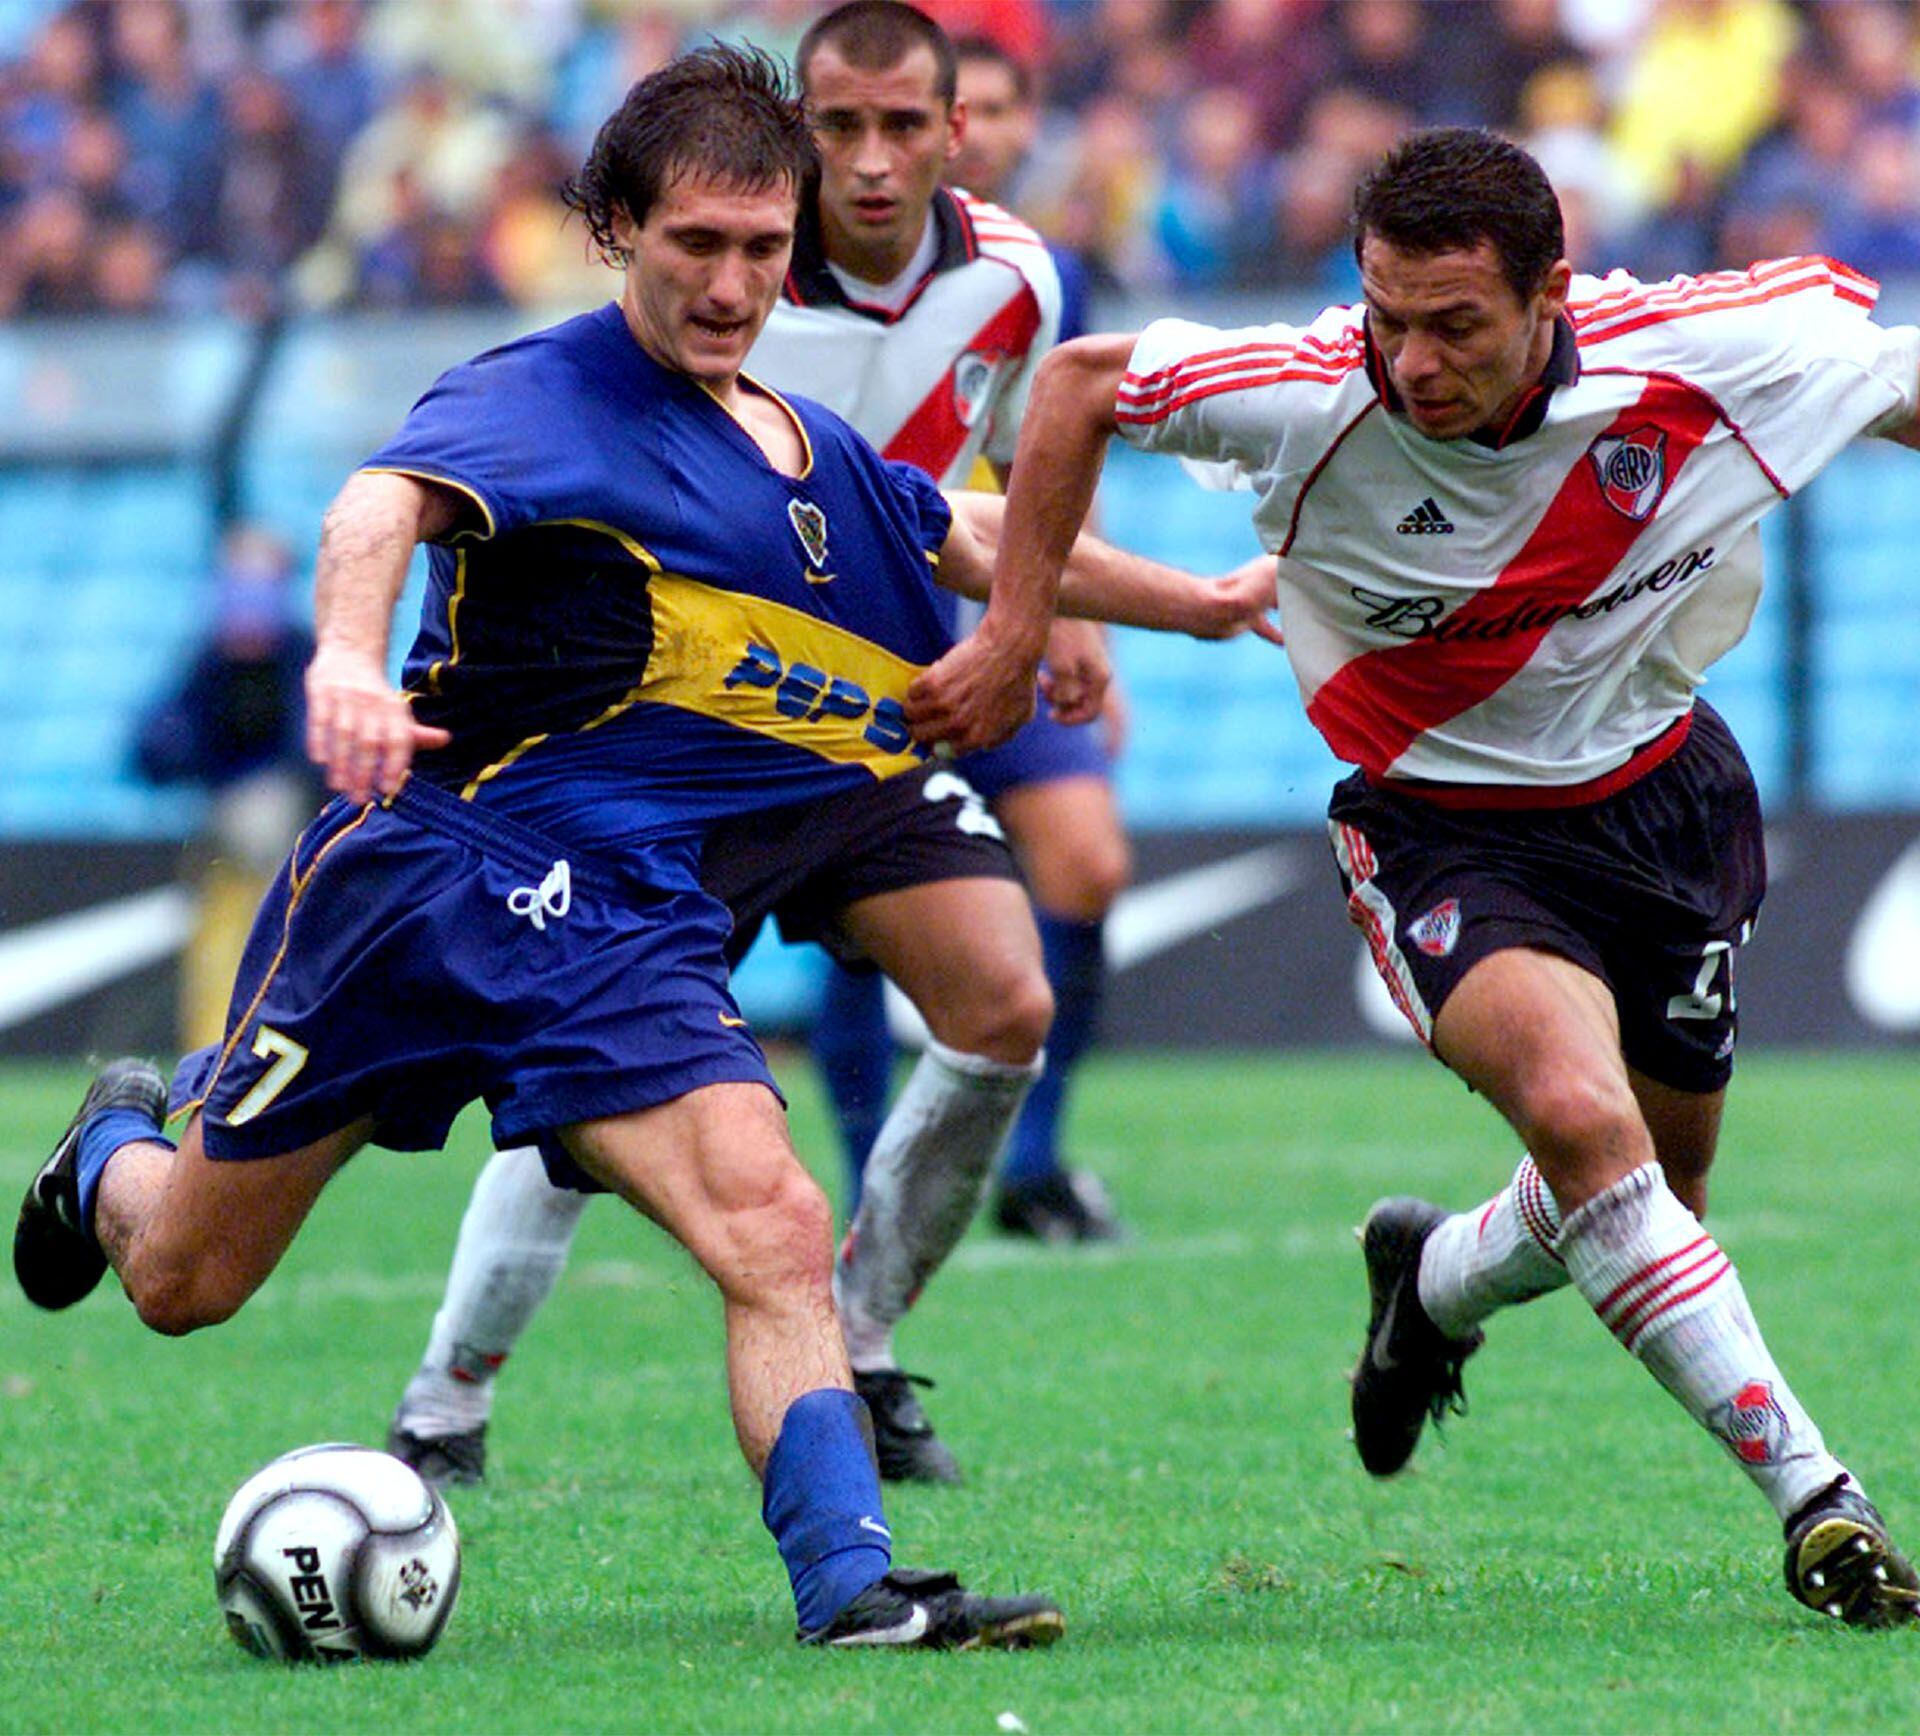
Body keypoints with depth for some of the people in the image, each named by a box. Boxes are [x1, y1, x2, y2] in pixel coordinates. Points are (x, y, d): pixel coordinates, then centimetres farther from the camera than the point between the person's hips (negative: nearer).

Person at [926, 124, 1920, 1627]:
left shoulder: (1698, 351, -23)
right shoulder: (1308, 397, -24)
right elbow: (1082, 383, -6)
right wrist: (1016, 634, -7)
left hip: (1667, 789, 3)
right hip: (1444, 829, -3)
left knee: (1651, 1198, 15)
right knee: (1580, 1117, -29)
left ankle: (1435, 1281, 49)